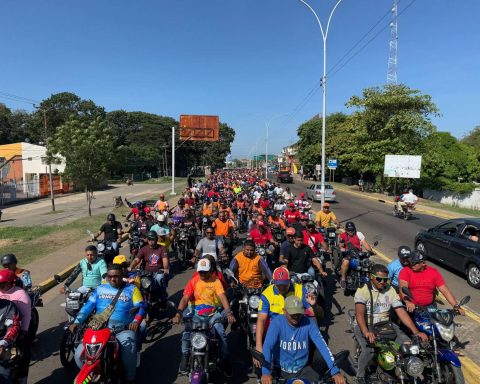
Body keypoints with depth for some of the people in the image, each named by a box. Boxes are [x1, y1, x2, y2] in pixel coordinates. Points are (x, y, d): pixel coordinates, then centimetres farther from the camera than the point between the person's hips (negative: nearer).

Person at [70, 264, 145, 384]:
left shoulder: (132, 289, 5)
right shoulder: (100, 289, 14)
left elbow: (140, 307, -4)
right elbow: (88, 306, 7)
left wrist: (136, 321, -22)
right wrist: (77, 321, -7)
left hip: (123, 331, -3)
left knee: (129, 351, -30)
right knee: (79, 353, -11)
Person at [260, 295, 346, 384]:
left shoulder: (308, 323, -12)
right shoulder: (277, 323, -17)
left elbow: (322, 346, -18)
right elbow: (267, 346, -26)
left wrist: (335, 371, -29)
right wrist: (265, 372, -40)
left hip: (303, 369, 2)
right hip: (281, 370, -1)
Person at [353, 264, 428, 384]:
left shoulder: (390, 290, 1)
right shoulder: (362, 291, -16)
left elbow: (401, 311, -3)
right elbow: (359, 313, -28)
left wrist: (416, 331, -16)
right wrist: (366, 331, -45)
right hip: (364, 325, -5)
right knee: (369, 350, -30)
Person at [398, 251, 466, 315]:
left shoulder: (434, 273, 0)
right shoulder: (406, 271, -9)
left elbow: (445, 290, -2)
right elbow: (402, 287, -22)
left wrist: (456, 306, -13)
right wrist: (407, 301, -40)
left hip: (429, 307, 3)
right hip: (411, 307, -3)